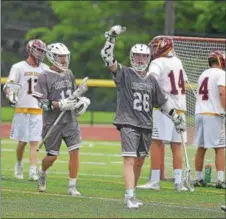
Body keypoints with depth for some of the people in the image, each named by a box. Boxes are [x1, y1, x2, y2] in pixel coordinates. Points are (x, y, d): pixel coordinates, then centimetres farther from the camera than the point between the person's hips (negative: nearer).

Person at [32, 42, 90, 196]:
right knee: (52, 156, 4)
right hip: (53, 122, -4)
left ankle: (72, 186, -1)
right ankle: (42, 173, 37)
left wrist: (82, 101, 3)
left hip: (70, 120, 5)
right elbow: (43, 102, -15)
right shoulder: (45, 77, -10)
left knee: (75, 151, -8)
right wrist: (61, 105, -24)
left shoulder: (69, 74, 9)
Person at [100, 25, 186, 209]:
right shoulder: (124, 73, 0)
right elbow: (107, 56, -13)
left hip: (146, 125, 6)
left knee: (140, 162, 9)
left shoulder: (151, 80, 15)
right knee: (130, 160, -14)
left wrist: (177, 118, 22)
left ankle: (131, 195, 18)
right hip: (128, 123, -6)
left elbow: (163, 102, 22)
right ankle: (130, 197, -20)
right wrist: (112, 37, -22)